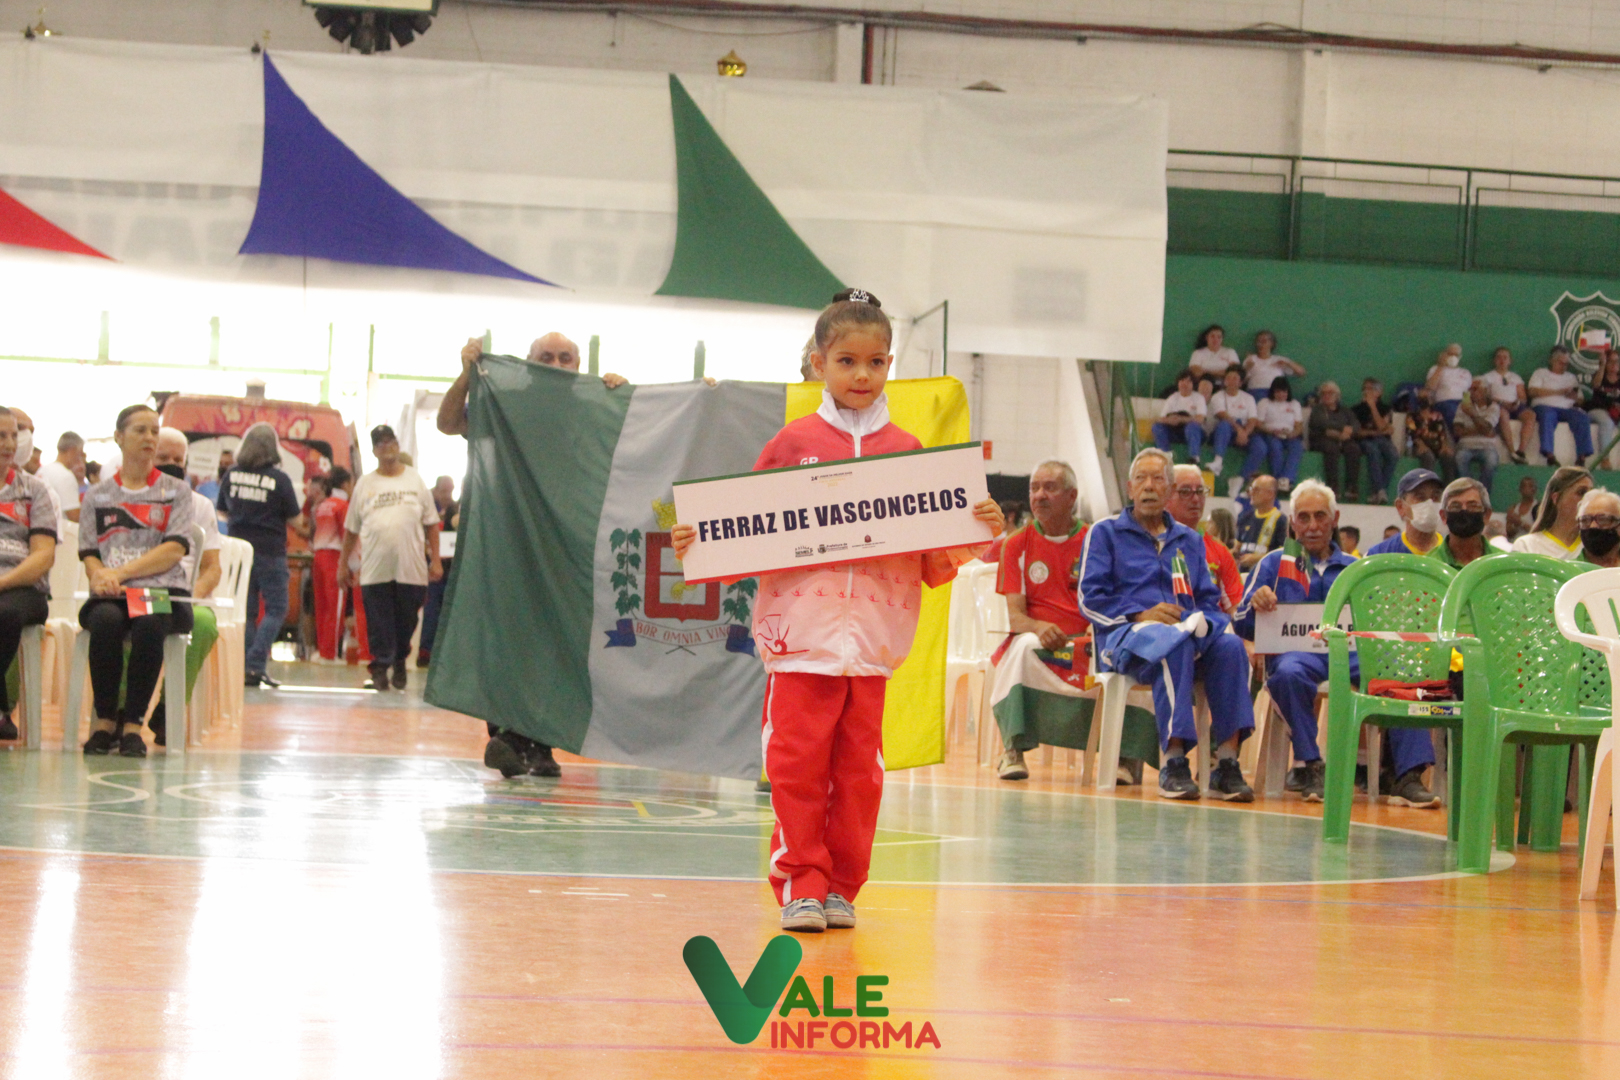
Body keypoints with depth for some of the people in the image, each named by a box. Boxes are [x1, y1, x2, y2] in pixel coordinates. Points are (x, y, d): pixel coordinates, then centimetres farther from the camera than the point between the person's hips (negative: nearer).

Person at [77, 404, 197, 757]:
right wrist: (100, 576, -15)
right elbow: (89, 554, 10)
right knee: (106, 621, -36)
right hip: (110, 595, 1)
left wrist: (120, 572, -13)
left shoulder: (177, 491, 13)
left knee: (149, 624, -37)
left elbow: (175, 549, -1)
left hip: (162, 592, -1)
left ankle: (132, 724, -28)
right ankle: (104, 720, -23)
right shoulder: (97, 495, 19)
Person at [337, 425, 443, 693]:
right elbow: (351, 528, 13)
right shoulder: (365, 484, 10)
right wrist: (343, 564, 10)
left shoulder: (415, 480, 10)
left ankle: (400, 661, 24)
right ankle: (380, 667, 3)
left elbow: (431, 524, 10)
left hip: (411, 568, 0)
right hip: (375, 568, 0)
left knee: (406, 621, 6)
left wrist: (436, 560, 3)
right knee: (379, 623, -3)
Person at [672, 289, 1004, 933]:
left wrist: (976, 535, -7)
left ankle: (841, 888, 14)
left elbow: (934, 564, 10)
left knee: (859, 769, 4)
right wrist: (696, 542, -7)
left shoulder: (908, 452, 9)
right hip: (802, 632, -1)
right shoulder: (792, 443, 5)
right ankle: (801, 885, 3)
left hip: (873, 637, 1)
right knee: (798, 764, -5)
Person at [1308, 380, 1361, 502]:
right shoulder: (1317, 409, 18)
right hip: (1322, 440, -3)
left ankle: (1351, 488, -36)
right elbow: (1321, 423, -5)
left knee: (1354, 448, -30)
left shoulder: (1344, 411, 25)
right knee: (1332, 447, -37)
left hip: (1342, 440, 3)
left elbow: (1356, 426, 7)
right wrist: (1342, 428, -12)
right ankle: (1334, 487, -41)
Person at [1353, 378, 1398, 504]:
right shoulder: (1358, 409, 13)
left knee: (1393, 455, -32)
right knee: (1373, 451, -38)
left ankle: (1378, 492, -33)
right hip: (1367, 441, -1)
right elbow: (1357, 431, 6)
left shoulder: (1384, 408, 13)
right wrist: (1374, 432, -4)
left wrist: (1372, 406, -5)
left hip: (1383, 440, 2)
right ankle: (1380, 490, -44)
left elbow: (1382, 427, -4)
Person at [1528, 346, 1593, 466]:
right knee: (1547, 416, -40)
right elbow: (1533, 391, 0)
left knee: (1583, 418, -28)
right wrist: (1558, 392, -3)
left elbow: (1580, 400, 21)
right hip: (1545, 406, -3)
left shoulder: (1571, 377, 29)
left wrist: (1575, 397, -5)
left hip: (1566, 409, 3)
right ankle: (1549, 455, -48)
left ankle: (1582, 457, -35)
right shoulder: (1541, 373, 19)